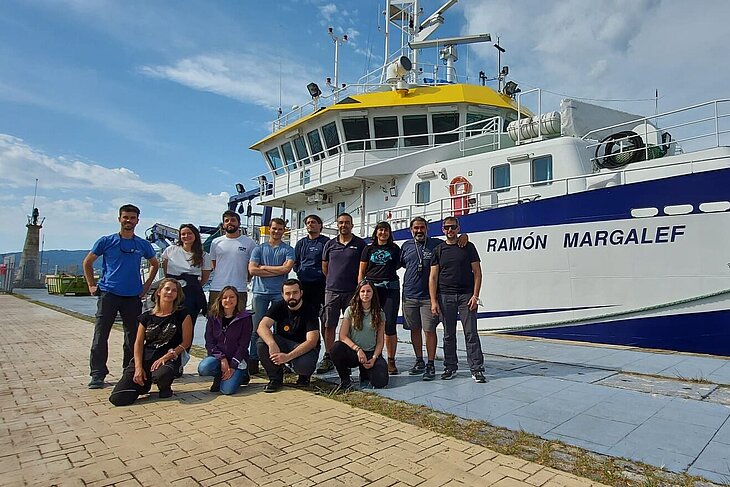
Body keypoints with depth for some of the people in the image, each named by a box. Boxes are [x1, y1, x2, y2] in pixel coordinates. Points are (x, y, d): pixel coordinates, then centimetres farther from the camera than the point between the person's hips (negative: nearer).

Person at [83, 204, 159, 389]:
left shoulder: (143, 244, 7)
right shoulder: (106, 241, 1)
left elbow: (155, 264, 20)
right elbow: (87, 263, 10)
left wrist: (146, 287, 12)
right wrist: (91, 285, 4)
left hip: (133, 296, 2)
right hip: (108, 294, -2)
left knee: (133, 336, 9)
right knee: (100, 335, -3)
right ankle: (97, 375, 6)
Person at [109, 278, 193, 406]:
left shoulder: (182, 315, 1)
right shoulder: (147, 316, 11)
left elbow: (186, 342, -1)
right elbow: (138, 343, 8)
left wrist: (166, 357, -13)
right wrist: (138, 367, -6)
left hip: (168, 358, -3)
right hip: (145, 357, 3)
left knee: (161, 375, -41)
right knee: (117, 399, -13)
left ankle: (165, 387, -1)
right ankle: (145, 384, 20)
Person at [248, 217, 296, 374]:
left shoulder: (288, 250, 7)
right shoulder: (259, 248, 11)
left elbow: (287, 268, -11)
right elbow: (252, 269, -3)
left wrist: (264, 267, -4)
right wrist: (276, 271, -7)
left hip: (279, 292, -1)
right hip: (261, 291, 1)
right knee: (257, 328, 1)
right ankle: (253, 360, 9)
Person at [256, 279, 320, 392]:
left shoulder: (310, 311, -15)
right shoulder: (278, 307, -4)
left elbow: (312, 341, -24)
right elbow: (262, 326, -17)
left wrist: (288, 357, -35)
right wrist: (272, 344, -38)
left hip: (305, 348, -3)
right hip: (283, 343, 4)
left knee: (303, 366, -36)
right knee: (262, 343, -24)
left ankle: (304, 375, 4)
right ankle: (275, 377, -3)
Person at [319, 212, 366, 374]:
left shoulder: (360, 244, 2)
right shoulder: (330, 244, 9)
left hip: (352, 291, -2)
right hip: (332, 290, 2)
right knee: (329, 325, 3)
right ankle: (328, 358, 13)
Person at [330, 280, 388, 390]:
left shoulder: (379, 314, 4)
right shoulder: (350, 310, 0)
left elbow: (380, 341, 5)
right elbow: (343, 336, -6)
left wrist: (374, 358, -11)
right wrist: (358, 349, -19)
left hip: (371, 353, 1)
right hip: (352, 352, -1)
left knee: (380, 382, -24)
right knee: (337, 347, -34)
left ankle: (365, 372, 14)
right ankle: (345, 379, -6)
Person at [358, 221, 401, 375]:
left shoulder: (395, 249, 11)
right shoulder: (369, 249, 11)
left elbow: (398, 266, 21)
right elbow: (361, 272, 9)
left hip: (390, 289, 0)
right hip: (371, 288, 1)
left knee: (390, 326, -2)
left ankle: (391, 361, 7)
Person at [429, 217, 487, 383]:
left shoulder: (468, 247, 6)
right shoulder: (438, 250, 8)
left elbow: (477, 272, 3)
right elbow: (433, 277, 5)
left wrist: (475, 296, -6)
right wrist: (433, 301, -3)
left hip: (466, 296, -1)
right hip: (445, 297, 1)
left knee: (471, 333, -1)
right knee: (448, 335, 8)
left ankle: (477, 369, 6)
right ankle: (450, 367, 20)